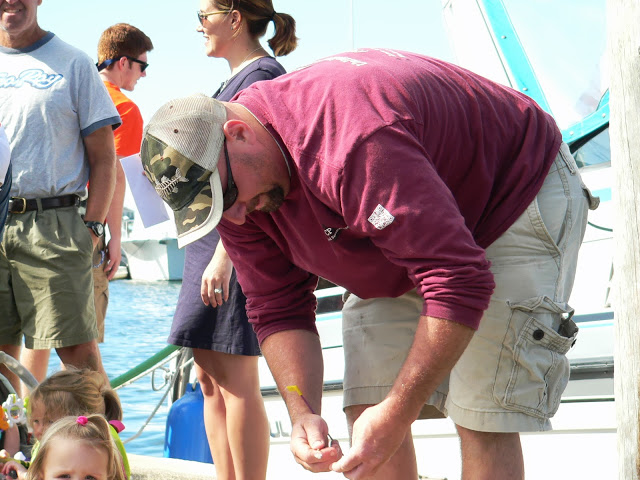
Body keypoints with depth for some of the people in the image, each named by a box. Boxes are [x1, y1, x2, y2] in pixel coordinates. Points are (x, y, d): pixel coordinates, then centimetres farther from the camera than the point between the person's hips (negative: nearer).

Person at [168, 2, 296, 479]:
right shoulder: (237, 80, 19)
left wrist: (224, 255, -23)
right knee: (210, 373, 10)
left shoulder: (262, 74, -10)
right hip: (211, 238, 10)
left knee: (235, 376, -9)